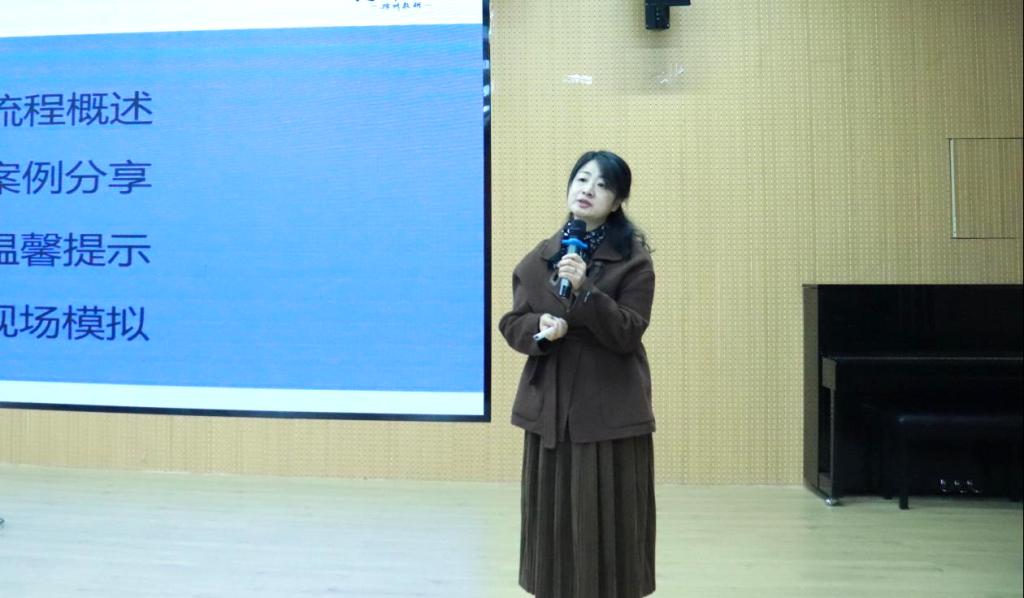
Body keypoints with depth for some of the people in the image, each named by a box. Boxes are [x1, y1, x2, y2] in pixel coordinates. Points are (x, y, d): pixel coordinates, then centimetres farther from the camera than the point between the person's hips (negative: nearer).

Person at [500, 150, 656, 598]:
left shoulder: (633, 258, -4)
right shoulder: (539, 258, 7)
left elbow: (627, 333, -11)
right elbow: (512, 325, 6)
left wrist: (584, 289, -24)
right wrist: (540, 328, -16)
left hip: (611, 408, -3)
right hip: (550, 405, 4)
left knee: (607, 520, 3)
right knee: (554, 517, 10)